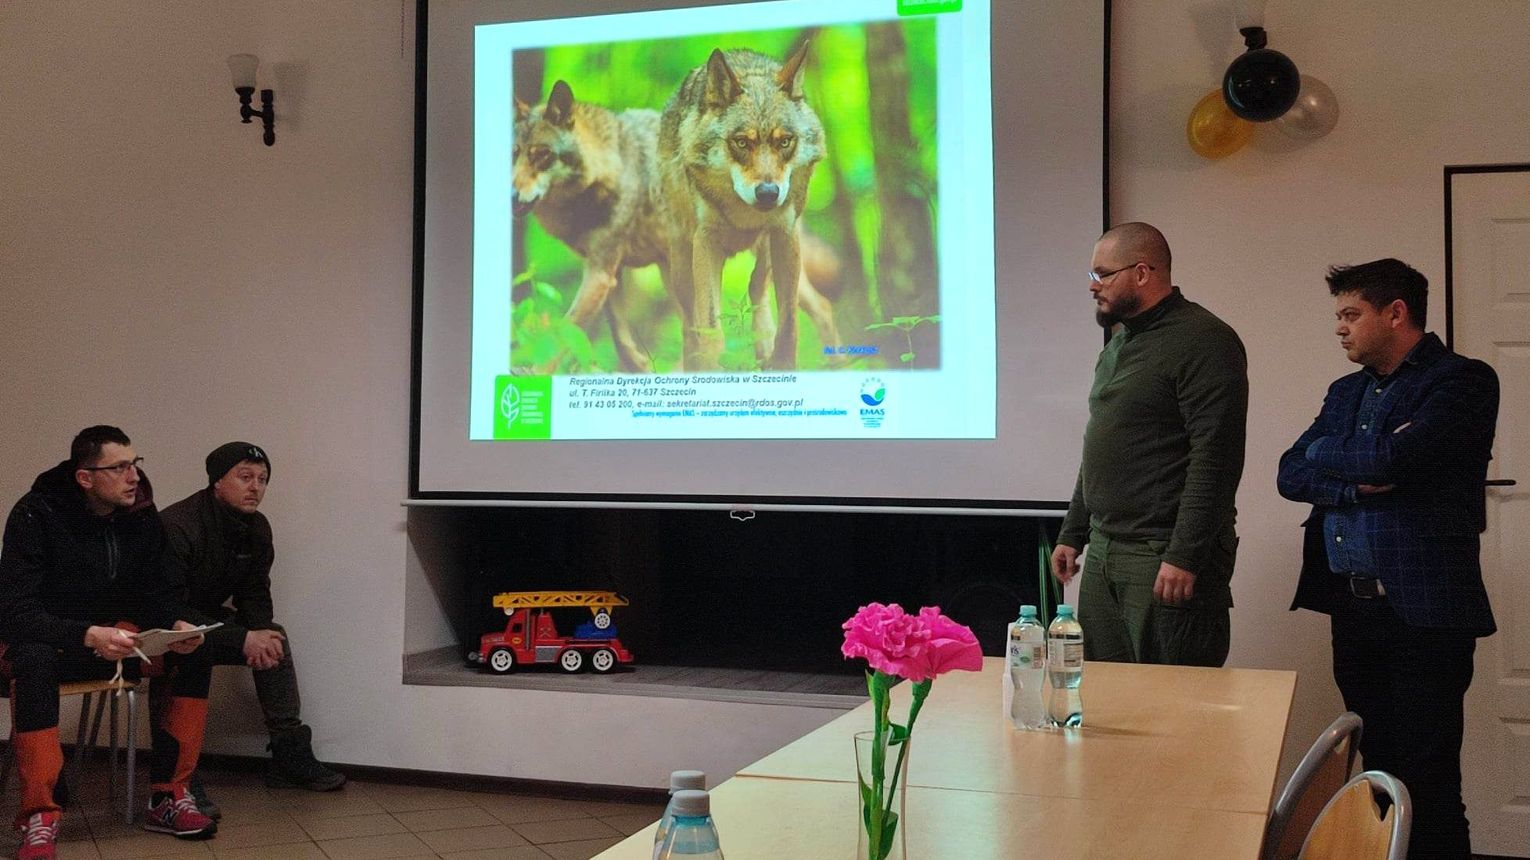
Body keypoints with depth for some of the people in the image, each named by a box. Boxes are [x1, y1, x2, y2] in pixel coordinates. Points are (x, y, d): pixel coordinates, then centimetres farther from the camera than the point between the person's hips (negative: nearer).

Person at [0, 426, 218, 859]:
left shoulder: (140, 513, -5)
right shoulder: (37, 514, -20)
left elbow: (155, 589, 1)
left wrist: (177, 625, -22)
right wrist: (88, 636, -40)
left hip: (112, 632, 5)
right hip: (47, 638, -5)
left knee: (195, 652, -17)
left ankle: (168, 797, -10)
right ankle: (39, 820, -29)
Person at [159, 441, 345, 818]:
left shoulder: (256, 529, -1)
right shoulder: (178, 526, -27)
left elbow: (255, 595, 5)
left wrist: (260, 634, -19)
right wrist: (242, 640, -32)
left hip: (207, 618, 8)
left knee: (274, 636, -9)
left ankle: (290, 755, -4)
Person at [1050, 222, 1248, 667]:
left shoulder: (1203, 341, -11)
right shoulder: (1118, 345, 19)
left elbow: (1215, 459, -19)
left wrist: (1184, 557, -22)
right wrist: (1072, 533, 21)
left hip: (1164, 559, -9)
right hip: (1102, 555, 9)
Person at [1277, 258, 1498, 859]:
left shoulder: (1464, 381, -6)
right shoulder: (1346, 391, 15)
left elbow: (1395, 457, -21)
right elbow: (1290, 475, 7)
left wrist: (1325, 453, -3)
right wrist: (1358, 482, -11)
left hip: (1424, 611, -6)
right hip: (1352, 606, 7)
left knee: (1426, 783, -2)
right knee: (1378, 766, 13)